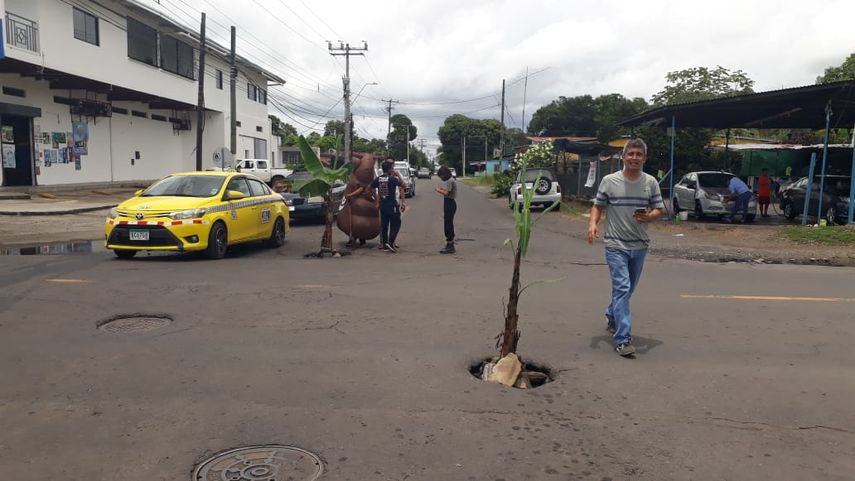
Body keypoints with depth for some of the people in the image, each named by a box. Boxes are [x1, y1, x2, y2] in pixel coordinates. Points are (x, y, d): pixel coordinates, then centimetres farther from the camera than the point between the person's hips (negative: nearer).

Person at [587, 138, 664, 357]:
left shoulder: (651, 182, 3)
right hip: (616, 244, -4)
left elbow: (659, 209, 6)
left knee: (629, 288, 18)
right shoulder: (609, 181, -4)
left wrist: (649, 216, -16)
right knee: (622, 288, -13)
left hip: (640, 245, 4)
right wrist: (593, 223, -17)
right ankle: (623, 339, -11)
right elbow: (598, 206, 3)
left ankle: (612, 317, 46)